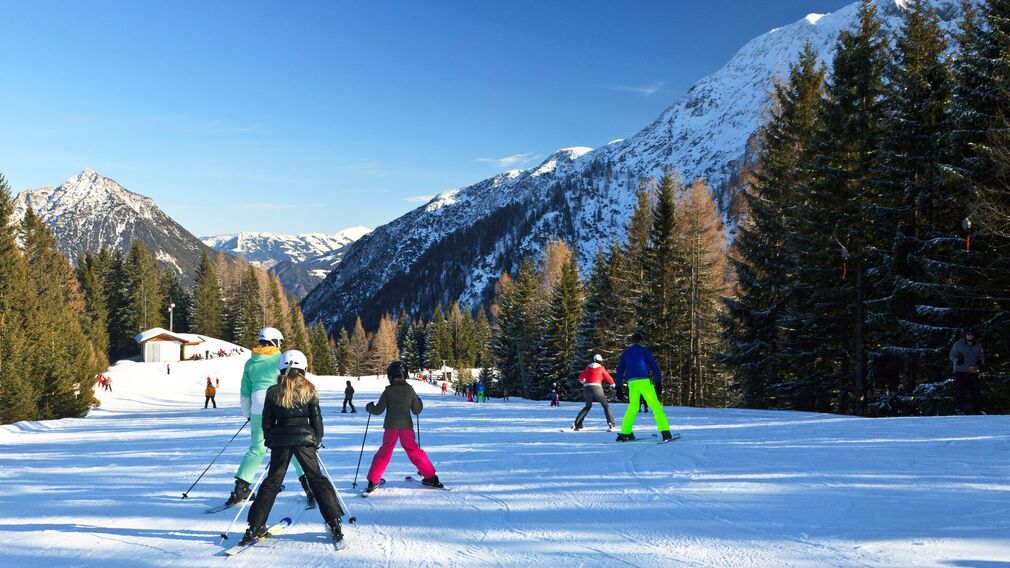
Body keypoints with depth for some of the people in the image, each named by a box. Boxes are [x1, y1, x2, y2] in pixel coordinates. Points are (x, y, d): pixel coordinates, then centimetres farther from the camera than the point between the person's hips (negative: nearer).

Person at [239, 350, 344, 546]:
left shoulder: (273, 392, 1)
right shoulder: (309, 390, -3)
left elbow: (266, 422, 5)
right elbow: (316, 419, -1)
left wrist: (270, 441, 18)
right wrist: (317, 441, 12)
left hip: (280, 441, 1)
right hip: (304, 439, -1)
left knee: (272, 482, 11)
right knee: (317, 479, 6)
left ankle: (255, 527, 7)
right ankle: (334, 524, 1)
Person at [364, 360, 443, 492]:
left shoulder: (388, 391, -4)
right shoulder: (410, 390, 1)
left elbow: (378, 410, -5)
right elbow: (416, 410, 6)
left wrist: (369, 407, 16)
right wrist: (419, 402, 26)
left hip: (391, 426, -1)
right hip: (406, 426, 1)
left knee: (384, 452, 8)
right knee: (414, 451, 12)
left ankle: (373, 482, 4)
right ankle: (430, 477, 11)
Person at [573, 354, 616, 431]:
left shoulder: (588, 368, 16)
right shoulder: (601, 368, 9)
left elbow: (581, 377, 19)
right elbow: (608, 377, 14)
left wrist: (583, 381, 43)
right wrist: (613, 383, 35)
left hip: (586, 388, 4)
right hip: (596, 387, -4)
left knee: (588, 406, 22)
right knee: (605, 405, 8)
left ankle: (577, 424, 13)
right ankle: (611, 424, -7)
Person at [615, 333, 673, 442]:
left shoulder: (625, 353, 20)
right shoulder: (643, 350, 8)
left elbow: (619, 370, 17)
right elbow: (654, 366, 0)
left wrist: (619, 387, 17)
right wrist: (658, 383, -1)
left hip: (631, 383, 4)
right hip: (644, 381, -4)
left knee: (633, 407, 18)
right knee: (656, 405, -5)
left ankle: (625, 433, 14)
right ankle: (665, 431, -16)